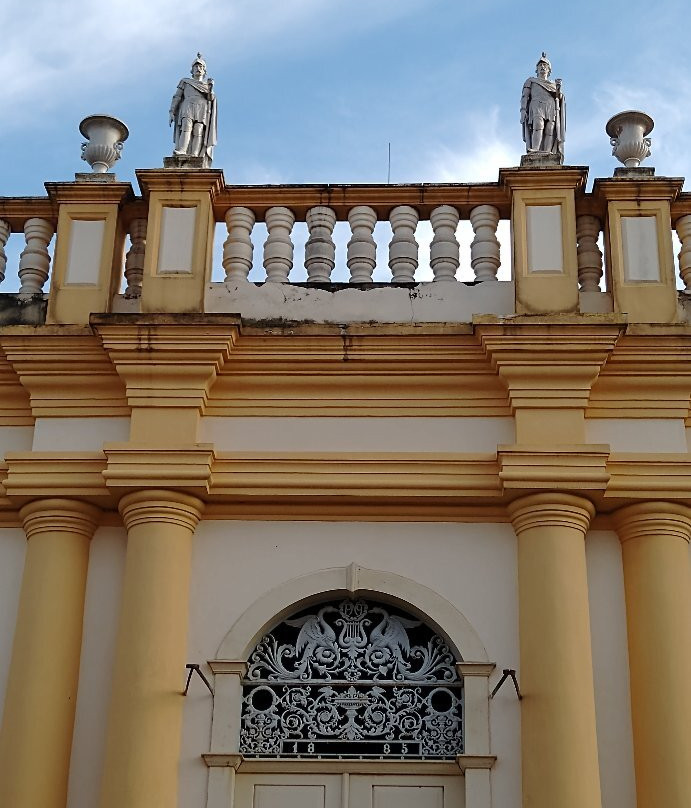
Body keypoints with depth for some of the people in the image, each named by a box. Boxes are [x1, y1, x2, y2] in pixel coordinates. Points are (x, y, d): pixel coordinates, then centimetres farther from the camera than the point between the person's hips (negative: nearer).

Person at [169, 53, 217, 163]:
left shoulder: (207, 85, 29)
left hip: (202, 110, 1)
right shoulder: (185, 82, 25)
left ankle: (194, 155, -32)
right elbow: (177, 97, 16)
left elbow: (211, 98, 12)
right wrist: (172, 112, 3)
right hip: (187, 108, -1)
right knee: (186, 127, -25)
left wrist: (211, 88, -6)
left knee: (198, 131, -18)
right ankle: (181, 152, -42)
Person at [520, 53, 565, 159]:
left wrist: (559, 88, 1)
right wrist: (523, 110, -4)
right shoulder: (530, 81, 26)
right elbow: (524, 97, 13)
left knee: (549, 131, -19)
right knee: (538, 126, -31)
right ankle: (534, 152, -47)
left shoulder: (554, 84, 34)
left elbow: (559, 98, 20)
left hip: (551, 110, 3)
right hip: (536, 106, -3)